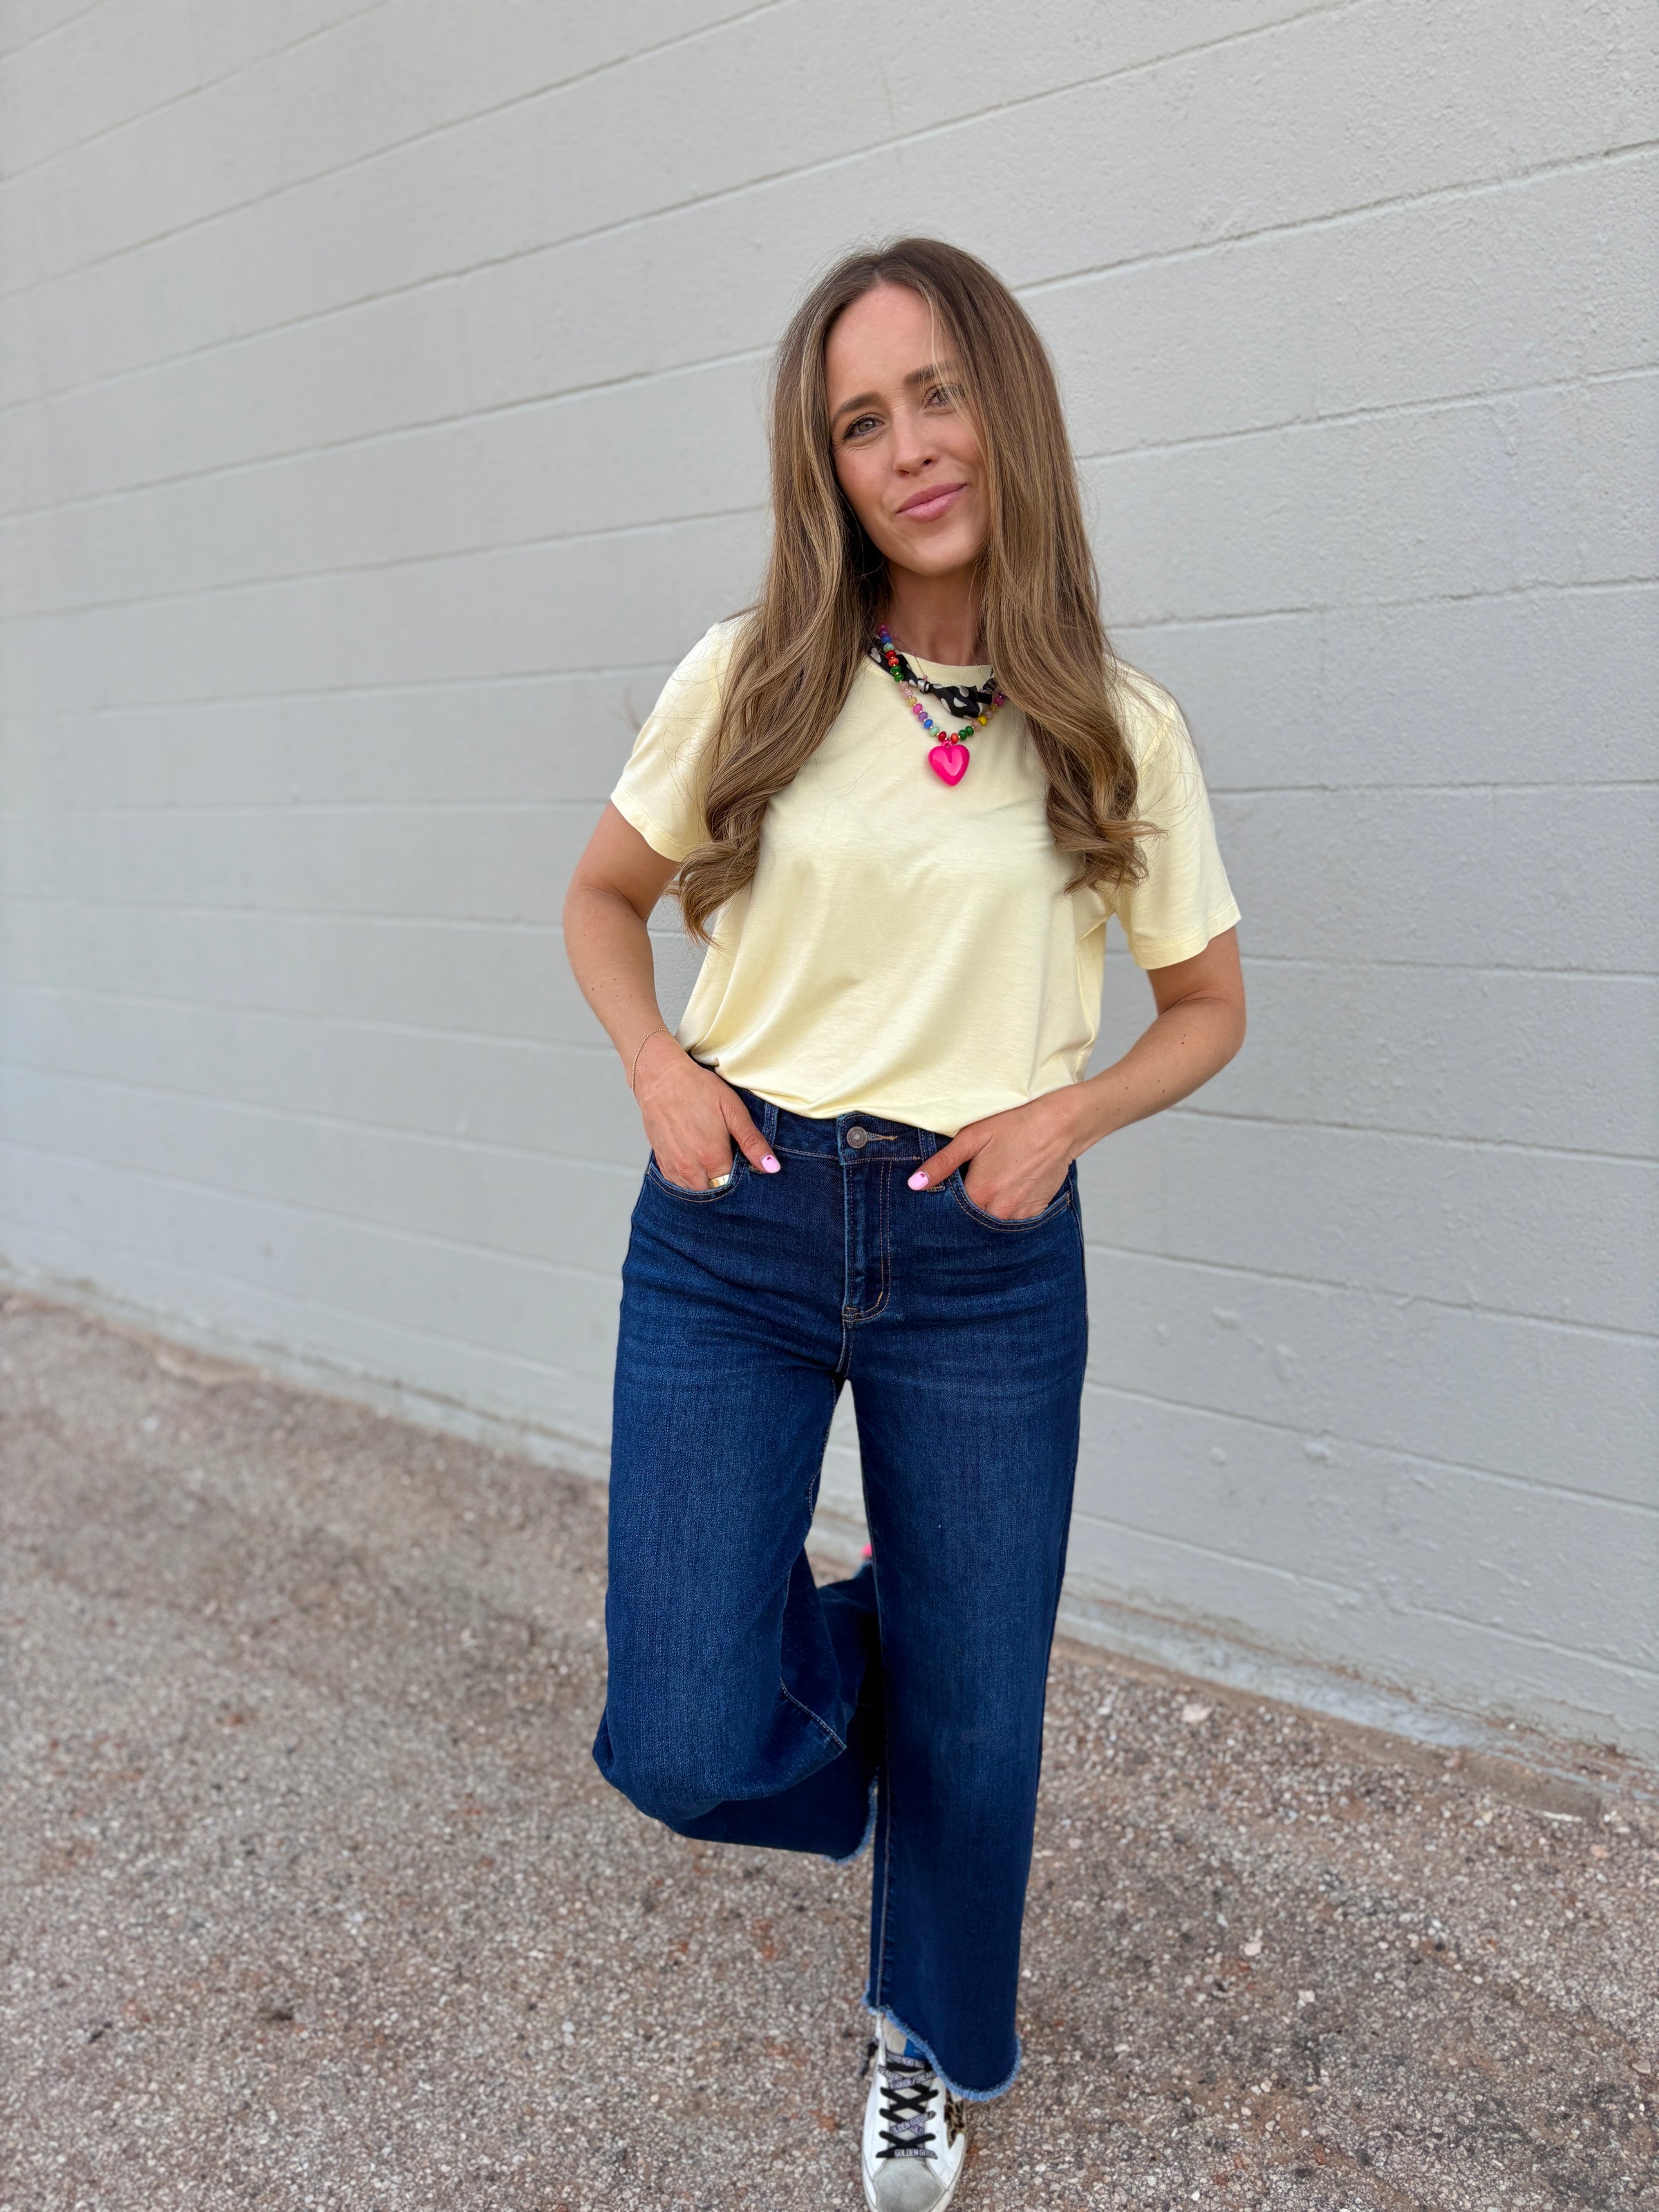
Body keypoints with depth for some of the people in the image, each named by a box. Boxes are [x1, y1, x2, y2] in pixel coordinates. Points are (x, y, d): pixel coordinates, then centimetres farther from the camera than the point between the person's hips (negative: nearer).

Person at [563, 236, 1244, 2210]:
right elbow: (603, 898, 13)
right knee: (685, 1750, -7)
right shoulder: (749, 682, -1)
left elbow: (1209, 1007, 10)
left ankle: (927, 2048, 44)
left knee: (973, 1730, 12)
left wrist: (1069, 1109, -9)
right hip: (734, 1232, 0)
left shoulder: (1119, 728, 0)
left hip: (985, 1258, 0)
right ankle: (837, 1650, 30)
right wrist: (660, 1069, -6)